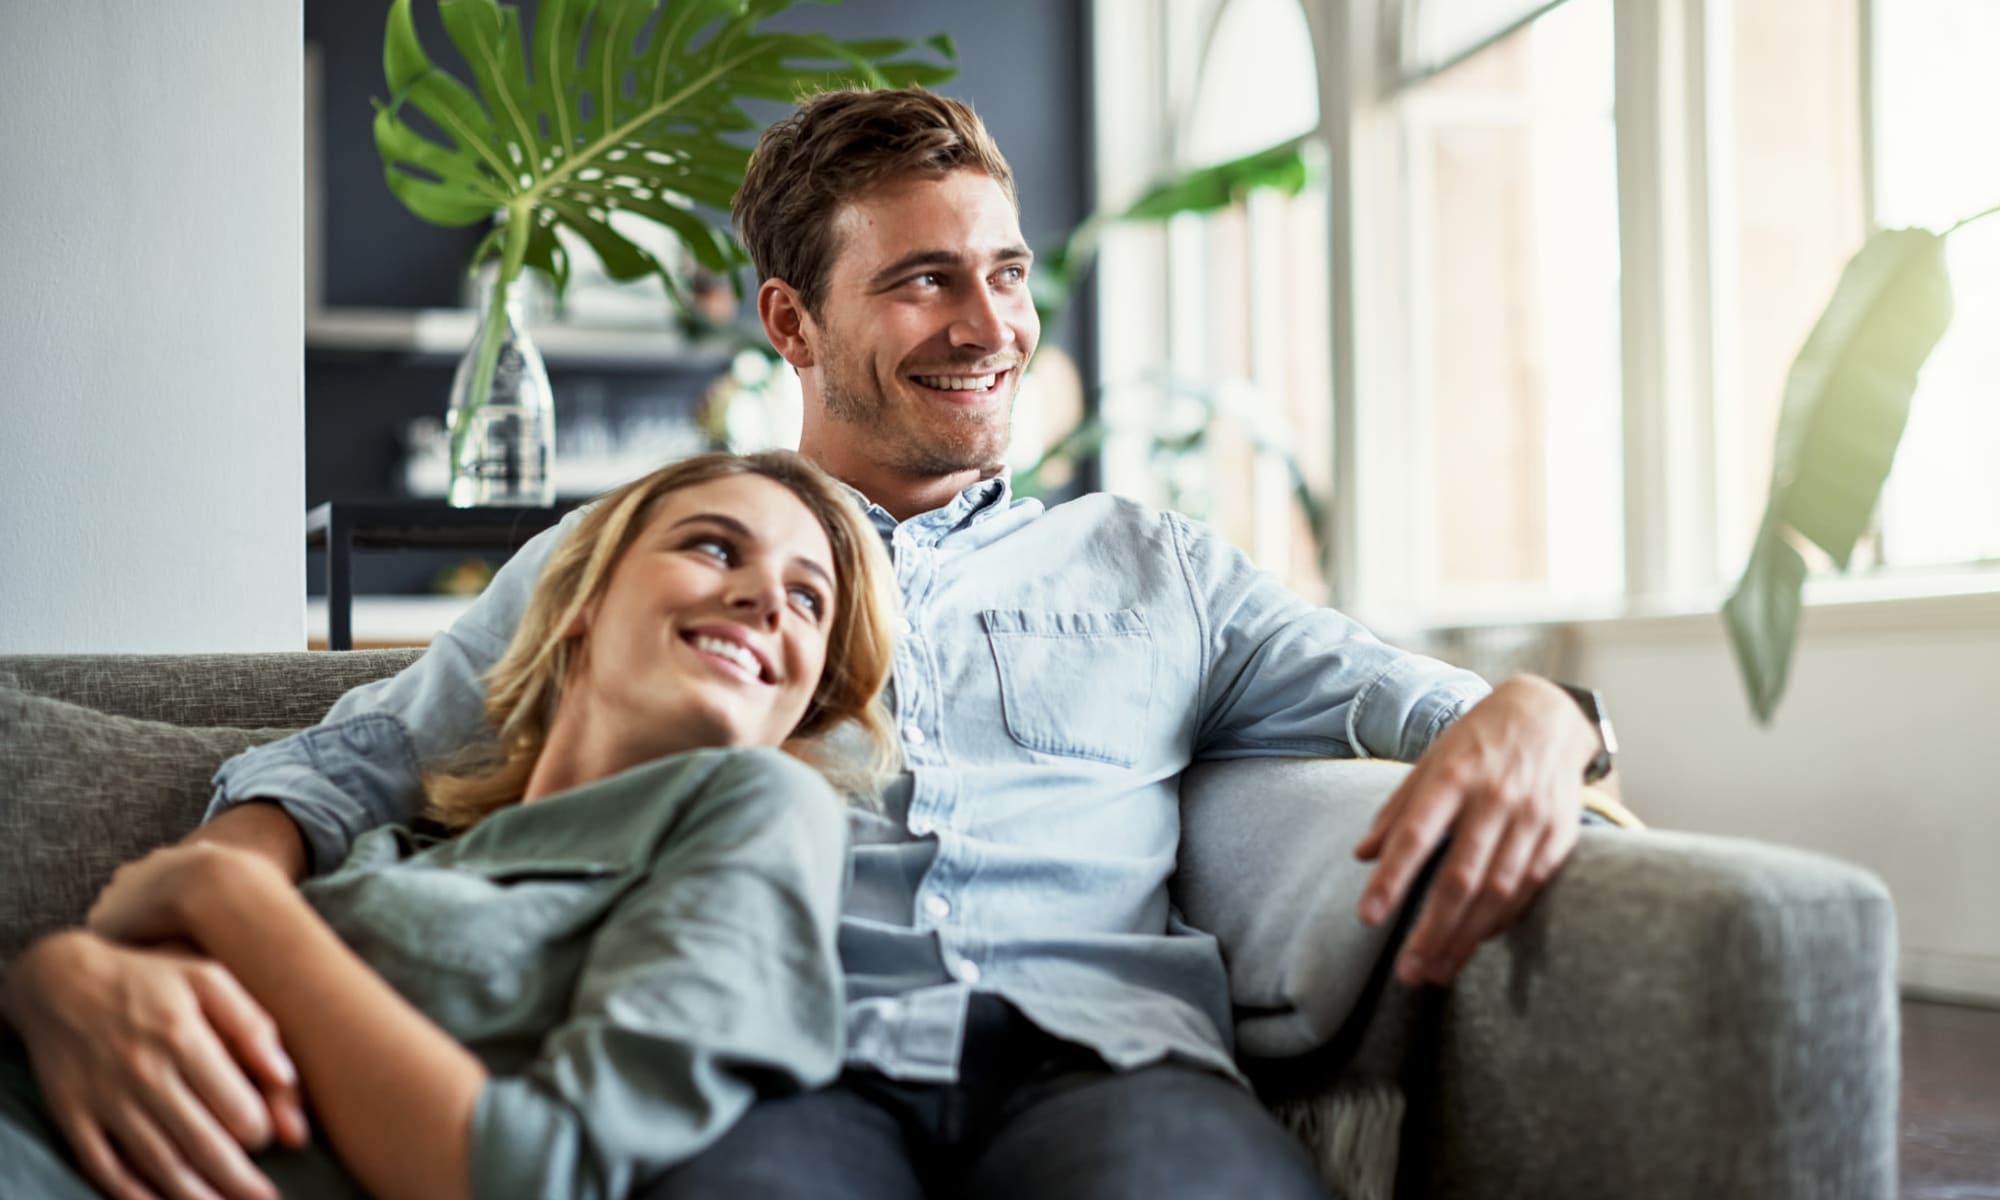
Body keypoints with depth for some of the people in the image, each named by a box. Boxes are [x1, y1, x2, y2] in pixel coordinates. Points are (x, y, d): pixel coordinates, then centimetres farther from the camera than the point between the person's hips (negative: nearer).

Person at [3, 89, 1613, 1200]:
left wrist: (1526, 715, -6)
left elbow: (1404, 699, 21)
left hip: (1091, 1051, 2)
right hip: (766, 1064, -1)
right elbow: (349, 766, 17)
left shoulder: (1149, 566, 28)